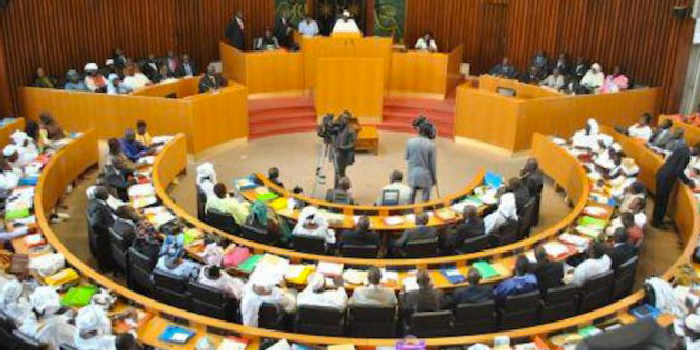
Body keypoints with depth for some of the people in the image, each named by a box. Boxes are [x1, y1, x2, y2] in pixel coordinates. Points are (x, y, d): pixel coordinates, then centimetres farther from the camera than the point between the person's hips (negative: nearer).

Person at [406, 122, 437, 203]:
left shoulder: (410, 142, -4)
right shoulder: (431, 145, -13)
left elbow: (407, 157, 5)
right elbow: (433, 164, -8)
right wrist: (434, 178, 3)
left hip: (412, 174, 3)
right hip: (425, 175, -3)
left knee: (411, 197, 15)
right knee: (425, 199, 7)